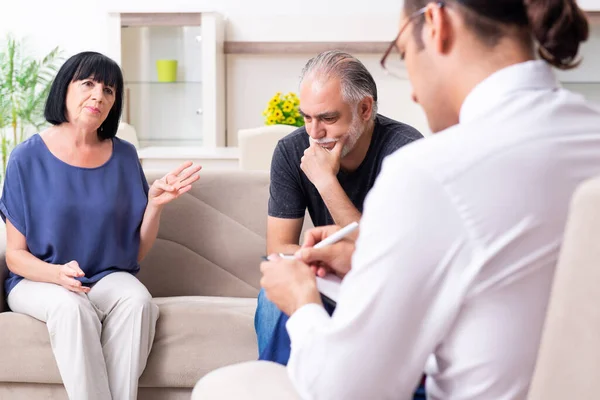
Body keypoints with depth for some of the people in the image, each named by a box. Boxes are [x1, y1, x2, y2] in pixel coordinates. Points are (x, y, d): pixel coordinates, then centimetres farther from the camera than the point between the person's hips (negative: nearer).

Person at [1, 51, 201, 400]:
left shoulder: (124, 156, 2)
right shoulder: (29, 157, -6)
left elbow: (138, 253, 4)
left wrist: (155, 204, -13)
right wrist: (57, 274, -25)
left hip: (109, 278, 2)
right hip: (38, 280, -2)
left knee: (137, 300, -30)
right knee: (71, 307, -35)